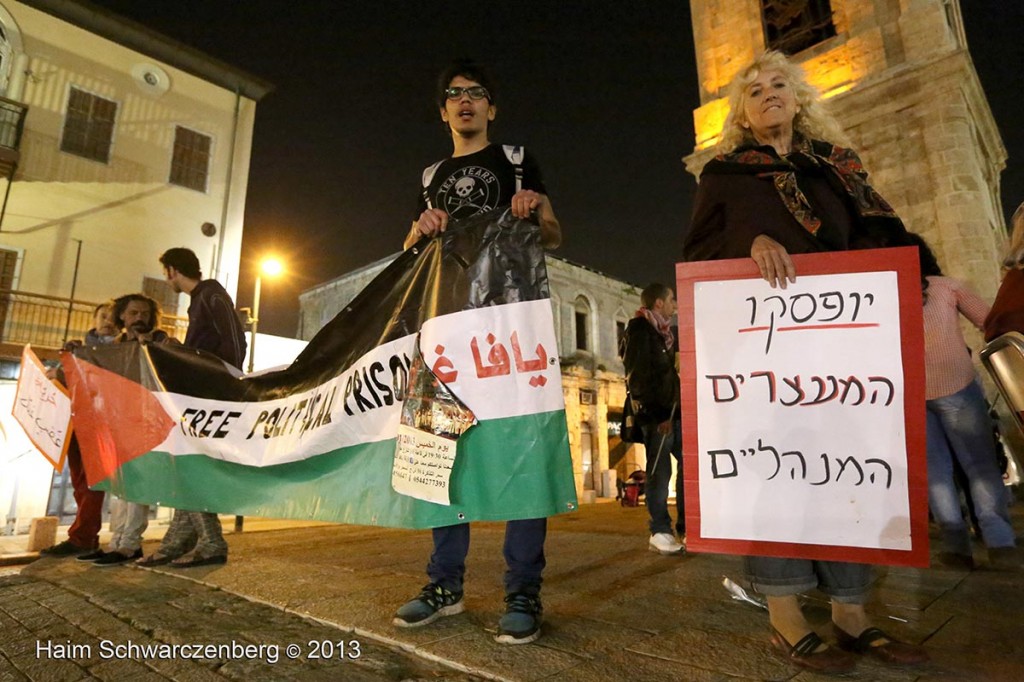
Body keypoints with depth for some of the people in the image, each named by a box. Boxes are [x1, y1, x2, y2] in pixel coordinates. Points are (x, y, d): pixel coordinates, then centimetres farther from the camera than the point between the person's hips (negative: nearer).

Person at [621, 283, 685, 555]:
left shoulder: (663, 333, 20)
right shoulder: (639, 331, -7)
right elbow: (638, 378, -15)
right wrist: (657, 415, -18)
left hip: (673, 411, 8)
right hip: (655, 415, -8)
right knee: (660, 471, -4)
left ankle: (687, 527, 16)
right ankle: (660, 533, 4)